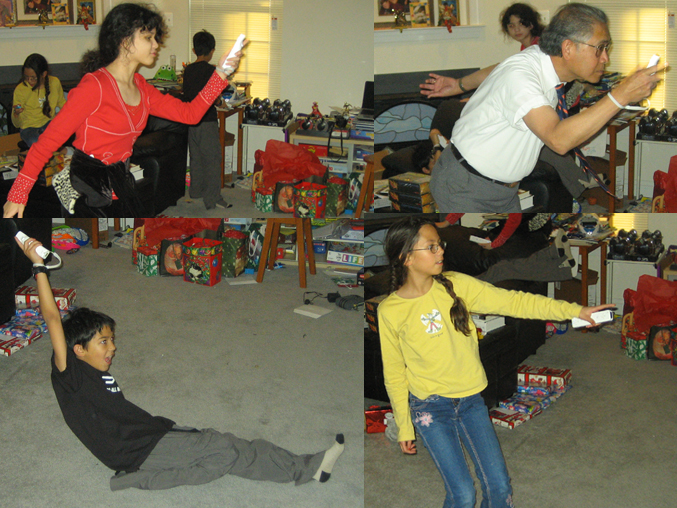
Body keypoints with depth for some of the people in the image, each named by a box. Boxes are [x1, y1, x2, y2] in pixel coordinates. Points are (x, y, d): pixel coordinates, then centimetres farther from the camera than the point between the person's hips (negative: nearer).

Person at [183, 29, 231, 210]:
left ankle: (196, 192, 25)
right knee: (212, 159, -3)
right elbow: (213, 98, -15)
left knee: (196, 157, 17)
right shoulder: (210, 70, -13)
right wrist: (218, 100, 5)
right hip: (207, 120, -7)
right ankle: (213, 198, -4)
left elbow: (186, 95, 13)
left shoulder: (188, 70, 7)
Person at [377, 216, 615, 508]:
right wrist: (404, 428, 3)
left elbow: (511, 302, -8)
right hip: (430, 409, -3)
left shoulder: (455, 285, -5)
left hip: (471, 401, 3)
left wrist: (575, 311, -14)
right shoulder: (390, 312, -11)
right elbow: (394, 375, -2)